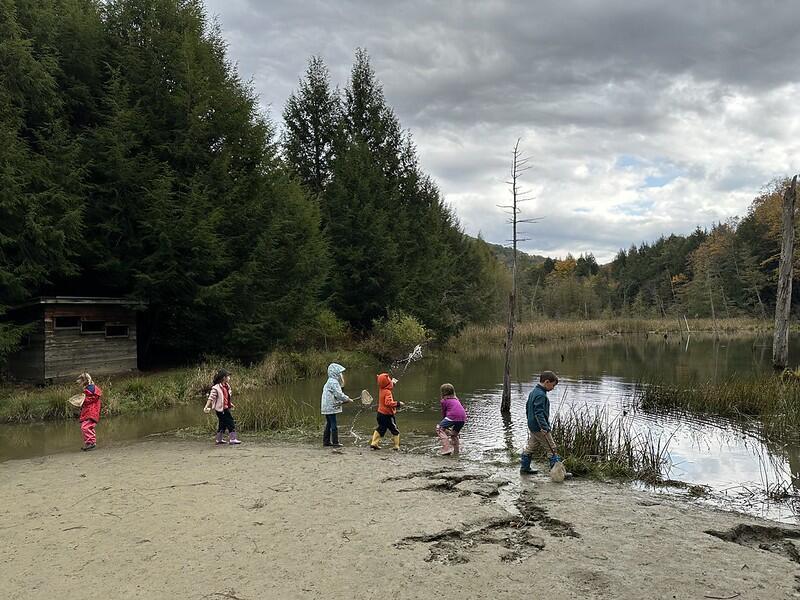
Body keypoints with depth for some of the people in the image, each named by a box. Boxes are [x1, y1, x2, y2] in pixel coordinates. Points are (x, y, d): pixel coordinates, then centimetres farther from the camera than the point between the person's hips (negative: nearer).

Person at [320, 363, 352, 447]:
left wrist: (345, 399, 1)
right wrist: (347, 399, -10)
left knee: (329, 424, 17)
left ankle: (326, 441, 23)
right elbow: (338, 394, -21)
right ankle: (335, 443, -4)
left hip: (326, 408, 10)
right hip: (331, 407, -10)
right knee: (334, 425, -6)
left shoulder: (329, 382, 18)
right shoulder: (334, 382, -15)